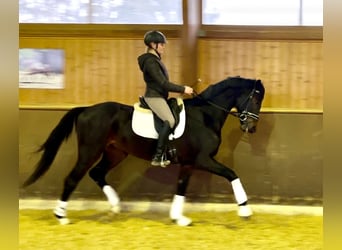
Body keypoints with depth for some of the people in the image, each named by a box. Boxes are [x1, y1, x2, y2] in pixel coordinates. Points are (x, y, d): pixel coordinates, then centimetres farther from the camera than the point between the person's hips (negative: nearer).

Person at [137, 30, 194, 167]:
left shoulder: (155, 59, 14)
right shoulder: (150, 61, -18)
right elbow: (163, 83, -22)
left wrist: (181, 88, 18)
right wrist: (183, 89, -18)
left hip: (160, 96, 11)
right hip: (154, 97, -11)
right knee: (169, 121, -27)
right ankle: (158, 157, -25)